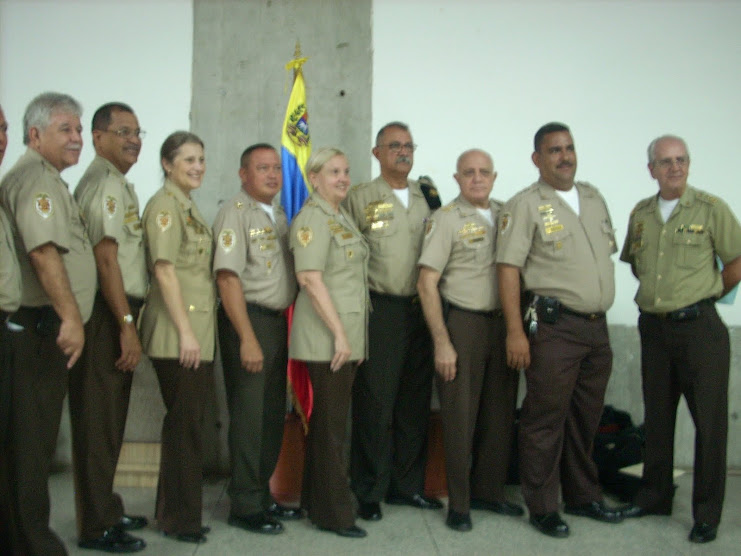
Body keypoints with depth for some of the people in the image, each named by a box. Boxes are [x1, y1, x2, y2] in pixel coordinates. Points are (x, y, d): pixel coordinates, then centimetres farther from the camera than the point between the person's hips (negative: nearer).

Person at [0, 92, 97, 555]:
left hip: (48, 328, 10)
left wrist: (69, 318, 23)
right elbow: (44, 252, -24)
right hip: (40, 327, -10)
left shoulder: (48, 179, 22)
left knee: (37, 435, 14)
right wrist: (70, 317, -27)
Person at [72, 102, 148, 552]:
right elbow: (105, 257, -19)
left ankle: (107, 510, 28)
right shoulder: (106, 183, -12)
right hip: (108, 316, -10)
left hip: (118, 315, 10)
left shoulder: (119, 184, 19)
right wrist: (126, 325, -19)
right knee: (99, 420, -3)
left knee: (111, 418, 16)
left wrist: (129, 320, 14)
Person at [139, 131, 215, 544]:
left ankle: (176, 511, 24)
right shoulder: (164, 205, -9)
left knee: (188, 423, 13)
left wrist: (202, 331, 16)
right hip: (177, 334, -9)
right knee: (185, 424, -3)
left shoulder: (190, 207, 18)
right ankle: (179, 517, 8)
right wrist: (185, 331, -19)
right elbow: (165, 269, -16)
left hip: (200, 331, 9)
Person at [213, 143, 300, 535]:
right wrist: (247, 339, -20)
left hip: (277, 321, 8)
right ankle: (244, 506, 8)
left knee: (274, 414, 12)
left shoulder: (280, 217, 16)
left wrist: (285, 323, 9)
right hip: (248, 319, -8)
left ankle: (263, 494, 24)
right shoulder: (235, 213, -8)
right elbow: (228, 277, -16)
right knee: (248, 414, -2)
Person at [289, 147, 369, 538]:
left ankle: (315, 501, 26)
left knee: (327, 420, 15)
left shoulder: (342, 216, 16)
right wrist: (339, 333, -20)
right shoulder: (313, 217, -11)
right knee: (331, 423, -2)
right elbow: (310, 278, -19)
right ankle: (334, 513, 7)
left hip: (347, 336, 9)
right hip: (327, 337, -9)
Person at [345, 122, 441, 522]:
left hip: (419, 309, 5)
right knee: (374, 401, -2)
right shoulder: (360, 198, 1)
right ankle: (369, 491, 9)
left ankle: (407, 484, 22)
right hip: (379, 310, -5)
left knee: (415, 401, 10)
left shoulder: (427, 199, 14)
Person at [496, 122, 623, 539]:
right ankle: (543, 508, 11)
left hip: (597, 326, 7)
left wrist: (602, 306, 16)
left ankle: (584, 496, 29)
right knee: (546, 419, -1)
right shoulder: (525, 205, -6)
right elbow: (509, 269, -12)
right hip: (554, 327, -6)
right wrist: (515, 332, -18)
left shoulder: (594, 198, 14)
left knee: (586, 419, 15)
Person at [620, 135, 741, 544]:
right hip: (653, 327, 5)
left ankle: (707, 513, 8)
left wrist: (703, 294, 0)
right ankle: (655, 496, 27)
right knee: (657, 417, 14)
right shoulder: (640, 214, 10)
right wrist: (657, 291, 12)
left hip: (698, 327, -5)